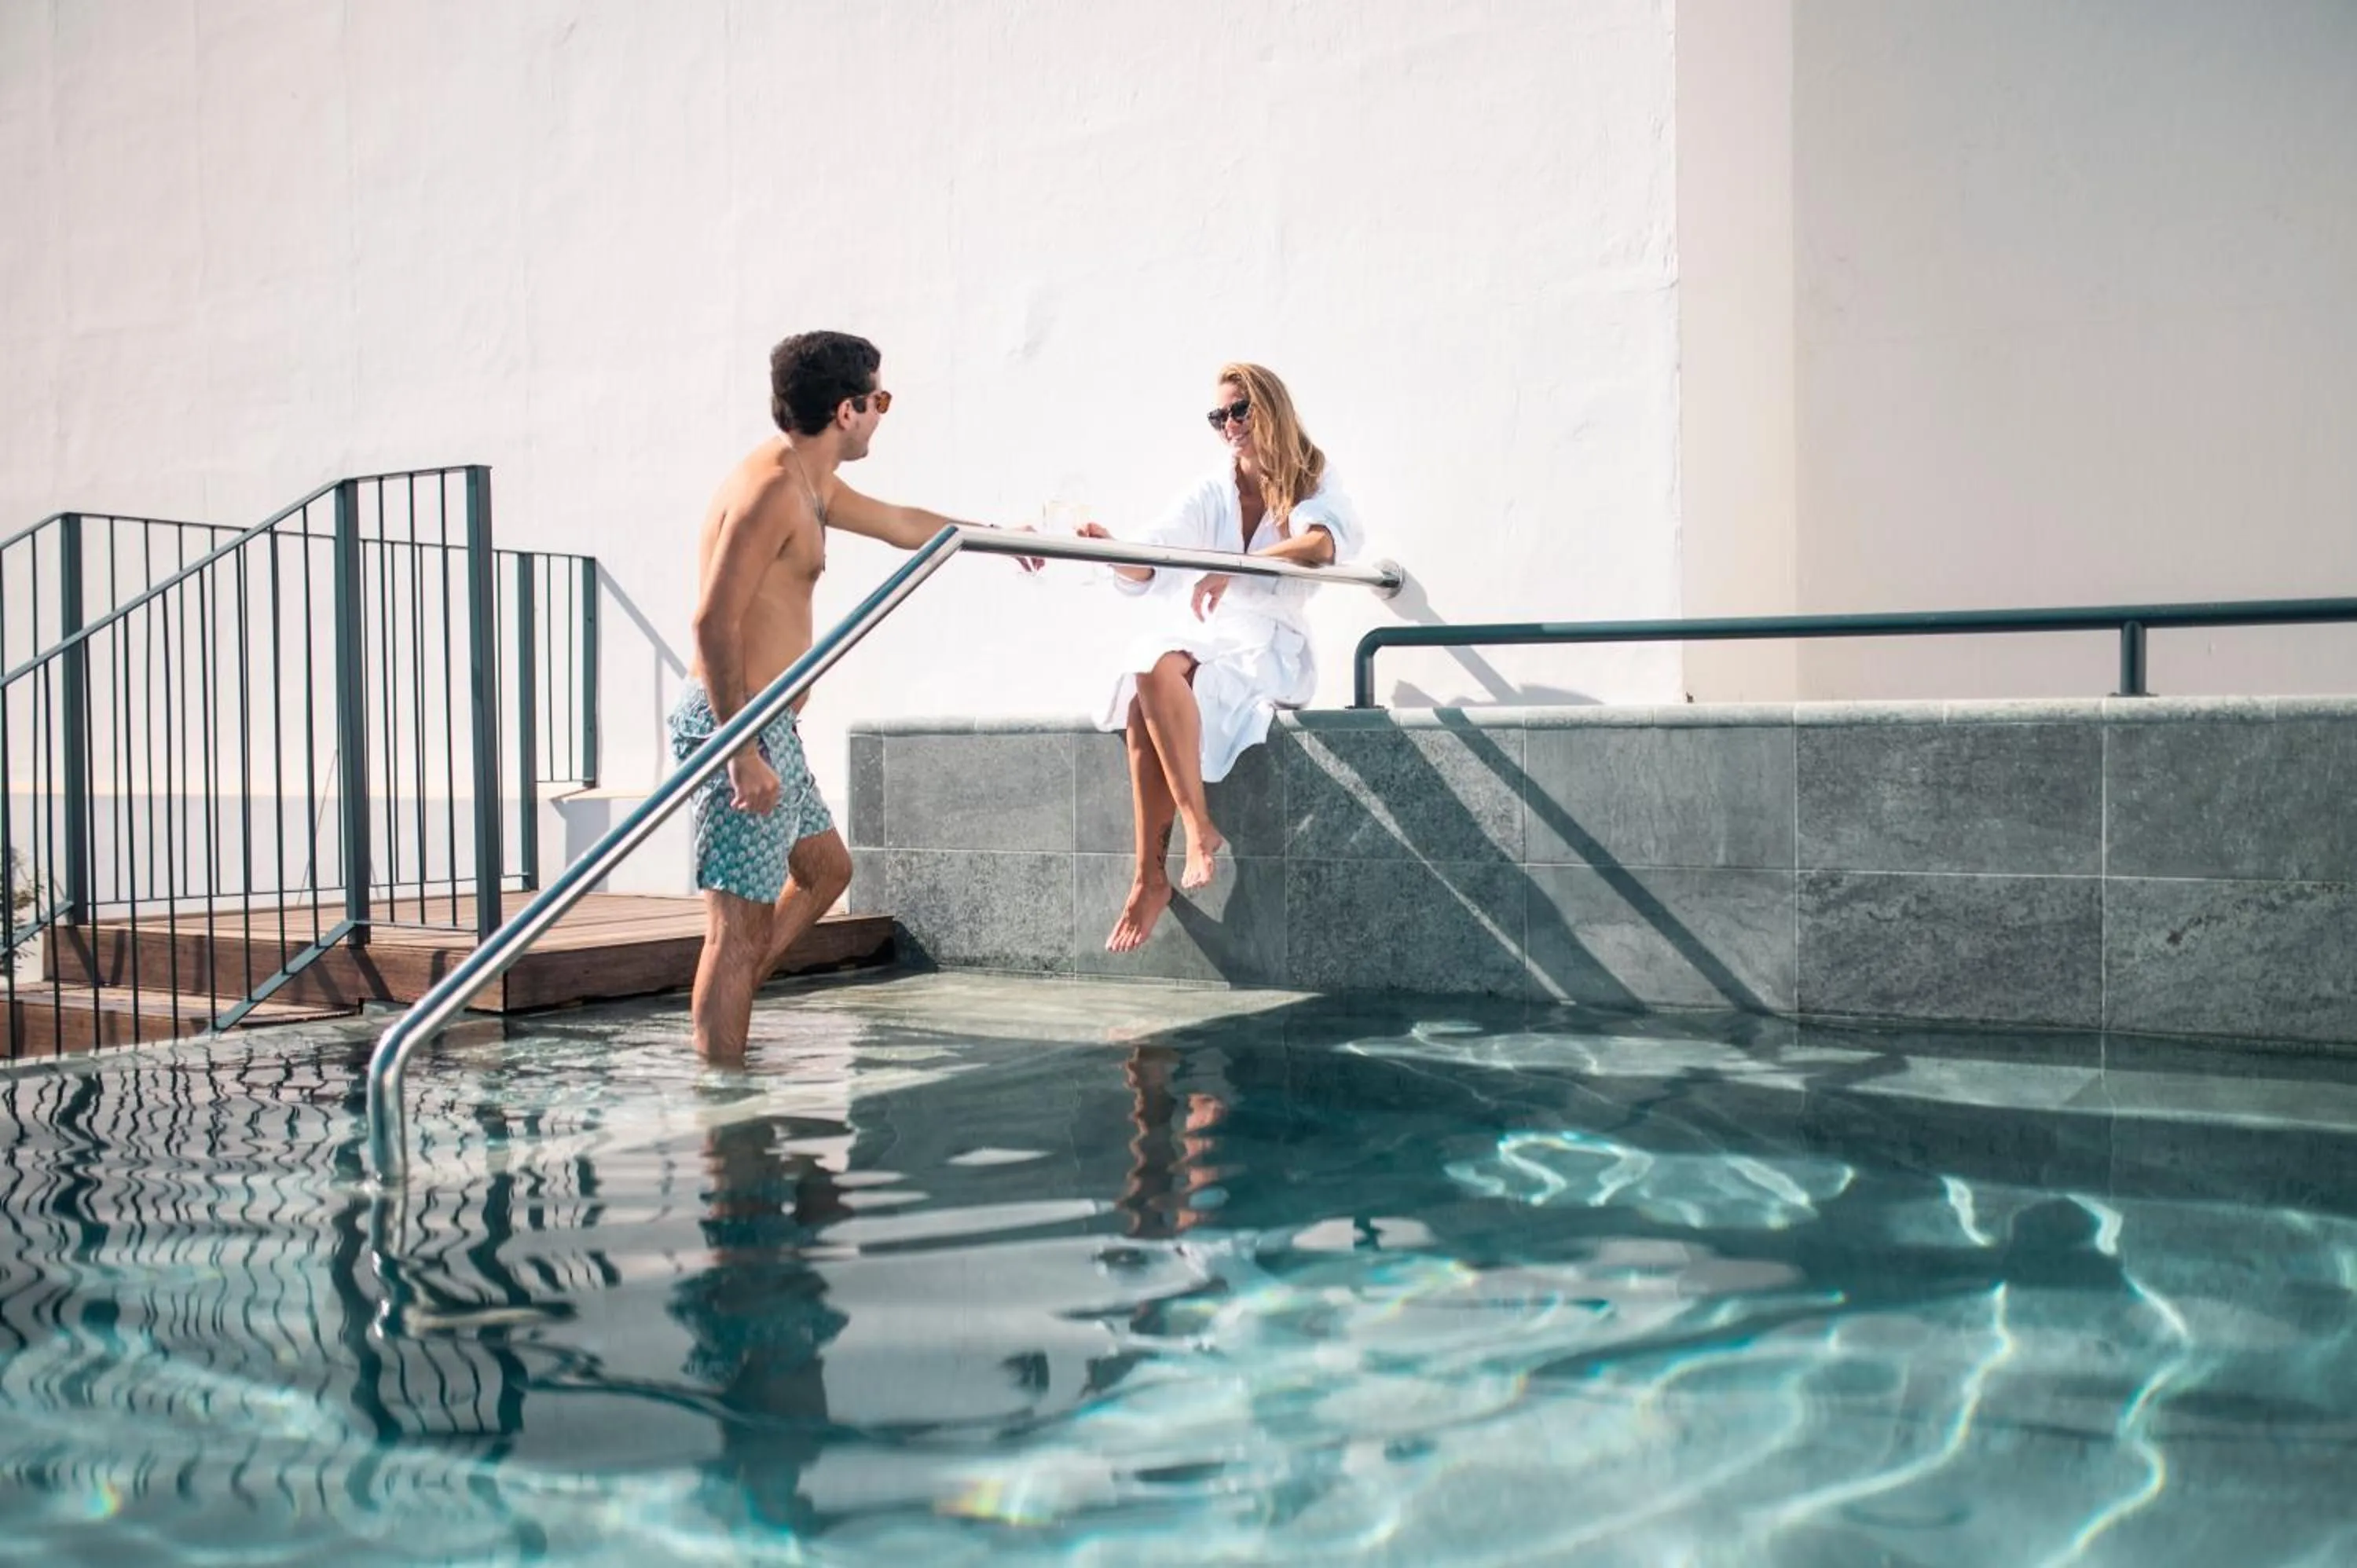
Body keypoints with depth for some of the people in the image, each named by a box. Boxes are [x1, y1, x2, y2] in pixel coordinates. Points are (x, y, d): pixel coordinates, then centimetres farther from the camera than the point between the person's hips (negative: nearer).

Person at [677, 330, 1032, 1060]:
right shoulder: (771, 487, -18)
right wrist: (743, 753, -27)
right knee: (741, 922, -6)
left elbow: (903, 523, 33)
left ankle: (718, 1013, 30)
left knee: (825, 868, 24)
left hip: (768, 725, 11)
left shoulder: (809, 483, 15)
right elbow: (713, 623, -24)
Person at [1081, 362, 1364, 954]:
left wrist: (1235, 567, -33)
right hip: (1201, 636, 4)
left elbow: (1333, 540, -21)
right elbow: (1142, 570, 1)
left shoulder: (1312, 483, 4)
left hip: (1269, 647, -3)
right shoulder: (1210, 494, 12)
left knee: (1162, 667, -33)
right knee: (1144, 674, -32)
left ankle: (1153, 876, -33)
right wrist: (1110, 549, -23)